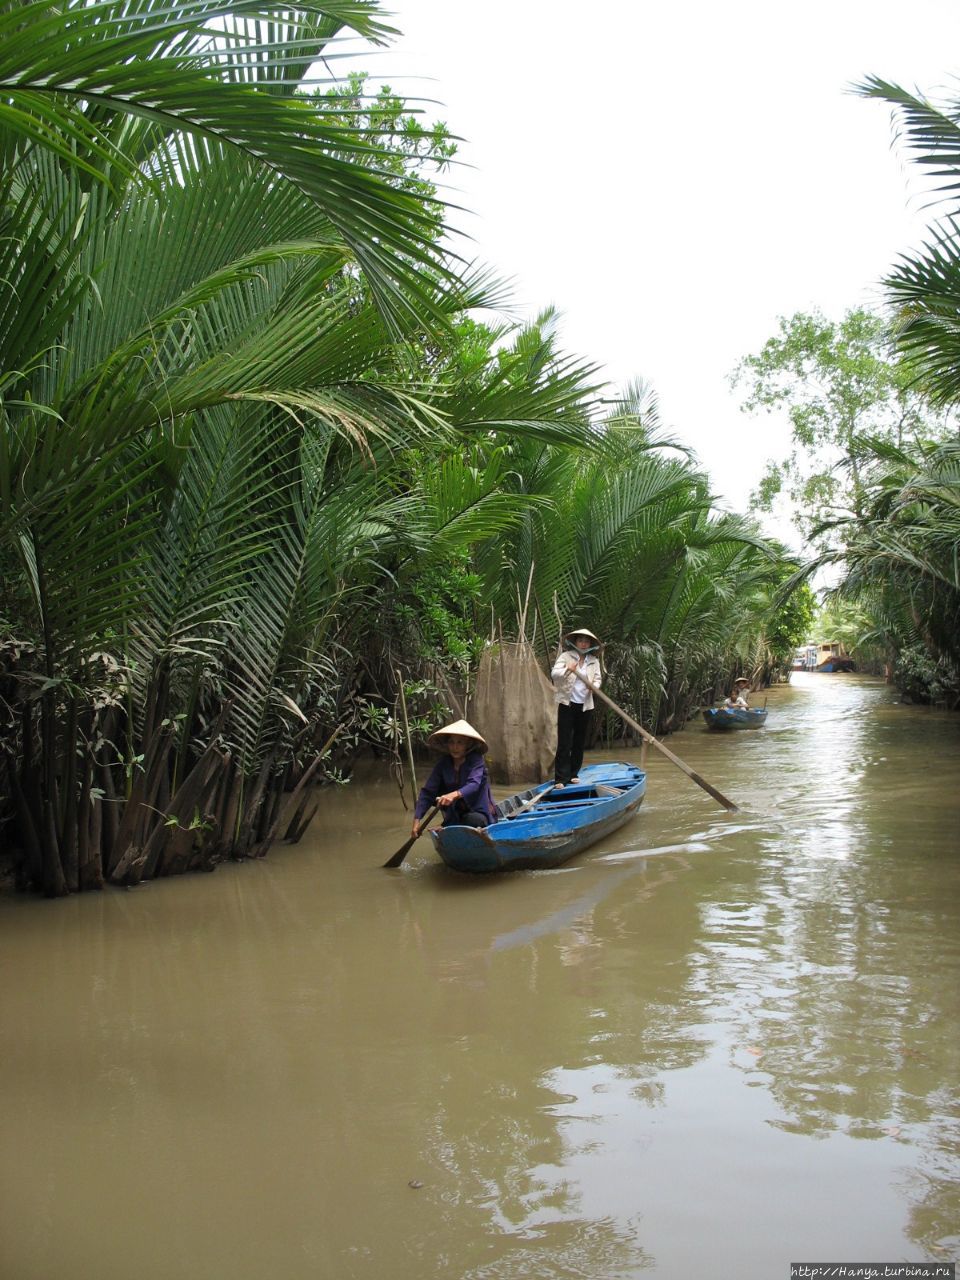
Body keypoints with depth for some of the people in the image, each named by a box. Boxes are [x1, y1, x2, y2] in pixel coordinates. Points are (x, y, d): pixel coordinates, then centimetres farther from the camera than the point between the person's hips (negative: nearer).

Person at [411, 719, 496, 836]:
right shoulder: (443, 763, -3)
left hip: (477, 813, -4)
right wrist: (417, 820, -20)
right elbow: (427, 791, -7)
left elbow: (474, 784, -31)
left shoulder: (476, 759, -13)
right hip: (455, 816, 4)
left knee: (474, 820, -33)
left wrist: (454, 795, -52)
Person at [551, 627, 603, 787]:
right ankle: (561, 777, -7)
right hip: (567, 703, -4)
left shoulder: (594, 661, 7)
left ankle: (573, 773, 21)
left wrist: (594, 686, -19)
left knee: (579, 741, 10)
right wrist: (567, 671, -37)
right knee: (564, 741, -7)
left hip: (585, 705, 4)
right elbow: (554, 673, -16)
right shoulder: (566, 656, -3)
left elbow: (598, 678, 5)